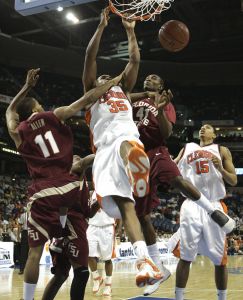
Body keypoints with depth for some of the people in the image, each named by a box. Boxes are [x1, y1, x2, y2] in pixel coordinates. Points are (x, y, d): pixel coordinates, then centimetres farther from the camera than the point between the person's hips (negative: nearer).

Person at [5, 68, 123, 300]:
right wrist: (114, 82, 16)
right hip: (67, 186, -2)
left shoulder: (17, 131, 15)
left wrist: (27, 87, 41)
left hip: (41, 194, 2)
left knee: (35, 251, 7)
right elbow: (87, 100, 7)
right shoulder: (54, 115, 8)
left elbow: (10, 111, 38)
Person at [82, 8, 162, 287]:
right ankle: (145, 261, -28)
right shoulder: (91, 91, 29)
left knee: (126, 148, -40)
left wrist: (130, 31, 29)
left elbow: (135, 60, 28)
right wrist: (101, 26, 19)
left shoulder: (123, 89, 35)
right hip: (104, 148, -1)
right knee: (124, 204, -18)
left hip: (127, 138, 1)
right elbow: (90, 57, 19)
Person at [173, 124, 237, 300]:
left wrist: (220, 168, -13)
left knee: (220, 259, 3)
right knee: (185, 256, -3)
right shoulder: (187, 148, 17)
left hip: (214, 206, 0)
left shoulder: (222, 151, 10)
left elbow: (234, 181, 5)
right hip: (191, 206, 1)